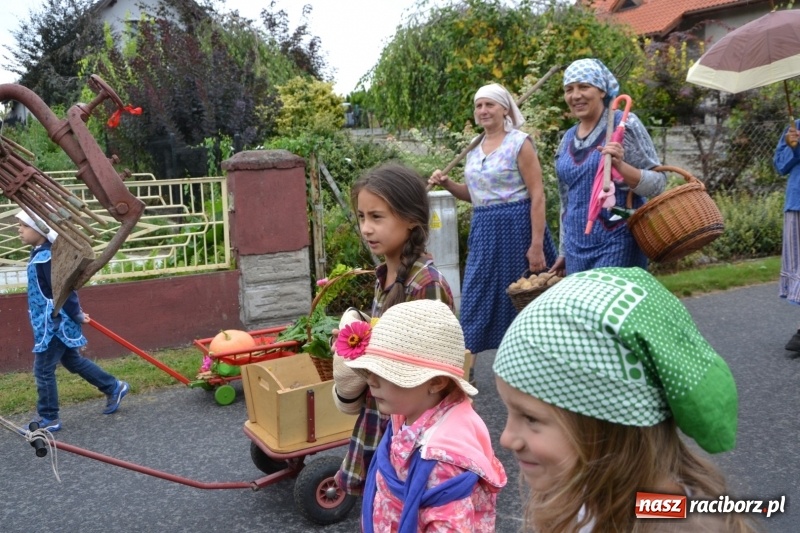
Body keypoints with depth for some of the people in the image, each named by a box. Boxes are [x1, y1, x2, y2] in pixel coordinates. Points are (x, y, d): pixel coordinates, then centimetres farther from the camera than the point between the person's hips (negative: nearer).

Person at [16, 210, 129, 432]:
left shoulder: (45, 258, -23)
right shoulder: (42, 254, 9)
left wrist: (77, 316, -13)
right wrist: (76, 313, 16)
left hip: (53, 324, -10)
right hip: (53, 323, 10)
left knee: (43, 370, 0)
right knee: (73, 361, 19)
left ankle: (48, 419, 13)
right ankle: (114, 388, 29)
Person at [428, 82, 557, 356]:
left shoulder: (520, 142, -8)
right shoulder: (474, 149, 11)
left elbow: (537, 195, -12)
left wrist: (537, 245, -18)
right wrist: (447, 184, 1)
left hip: (516, 227, -6)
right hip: (483, 230, 6)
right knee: (477, 301, 8)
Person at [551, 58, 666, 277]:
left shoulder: (624, 124, -4)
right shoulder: (567, 139, 12)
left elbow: (658, 182, -6)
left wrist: (621, 166, -24)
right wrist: (564, 251, 19)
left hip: (617, 244, -5)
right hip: (577, 248, 5)